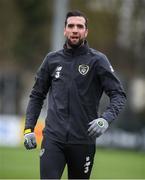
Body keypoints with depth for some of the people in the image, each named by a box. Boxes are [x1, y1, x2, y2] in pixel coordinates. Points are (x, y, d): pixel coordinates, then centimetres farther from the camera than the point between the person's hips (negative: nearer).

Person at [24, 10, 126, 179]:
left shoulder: (97, 60, -1)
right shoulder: (52, 59, 8)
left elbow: (118, 95, -5)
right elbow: (37, 95, 16)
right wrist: (29, 129, 6)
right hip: (53, 138, 1)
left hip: (83, 140, -1)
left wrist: (106, 118, -23)